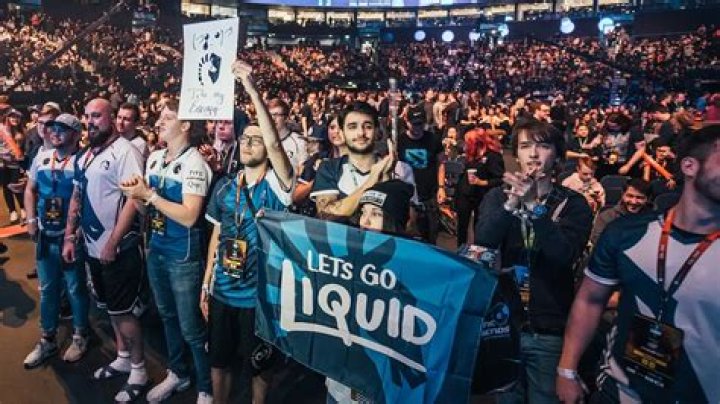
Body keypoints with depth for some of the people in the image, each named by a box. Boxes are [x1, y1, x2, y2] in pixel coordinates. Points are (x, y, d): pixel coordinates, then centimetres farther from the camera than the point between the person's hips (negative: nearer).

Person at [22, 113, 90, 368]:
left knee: (75, 288, 8)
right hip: (45, 235, 6)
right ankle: (47, 340, 30)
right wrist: (31, 219, 4)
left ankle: (79, 336, 27)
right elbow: (30, 189, 15)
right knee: (47, 289, 15)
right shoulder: (42, 157, 6)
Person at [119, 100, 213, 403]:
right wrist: (136, 197, -8)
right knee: (167, 316, 21)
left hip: (183, 257, -7)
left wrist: (149, 194, -21)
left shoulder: (194, 164, -17)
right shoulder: (154, 158, 6)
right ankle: (177, 373, 41)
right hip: (156, 250, 8)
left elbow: (189, 216, -25)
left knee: (191, 327, 3)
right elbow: (150, 209, 13)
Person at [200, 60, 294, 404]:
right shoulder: (224, 187, 2)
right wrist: (206, 284, 9)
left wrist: (253, 91, -34)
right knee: (218, 361, 21)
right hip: (222, 290, 5)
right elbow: (217, 236, 9)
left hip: (259, 293, -4)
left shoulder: (275, 186, -14)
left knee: (259, 366, 15)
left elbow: (274, 143, -32)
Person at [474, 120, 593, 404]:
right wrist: (512, 203, -28)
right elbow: (482, 245, -15)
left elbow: (564, 256, -20)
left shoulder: (573, 204, -4)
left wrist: (533, 206, -30)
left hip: (549, 330, -1)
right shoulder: (498, 196, 1)